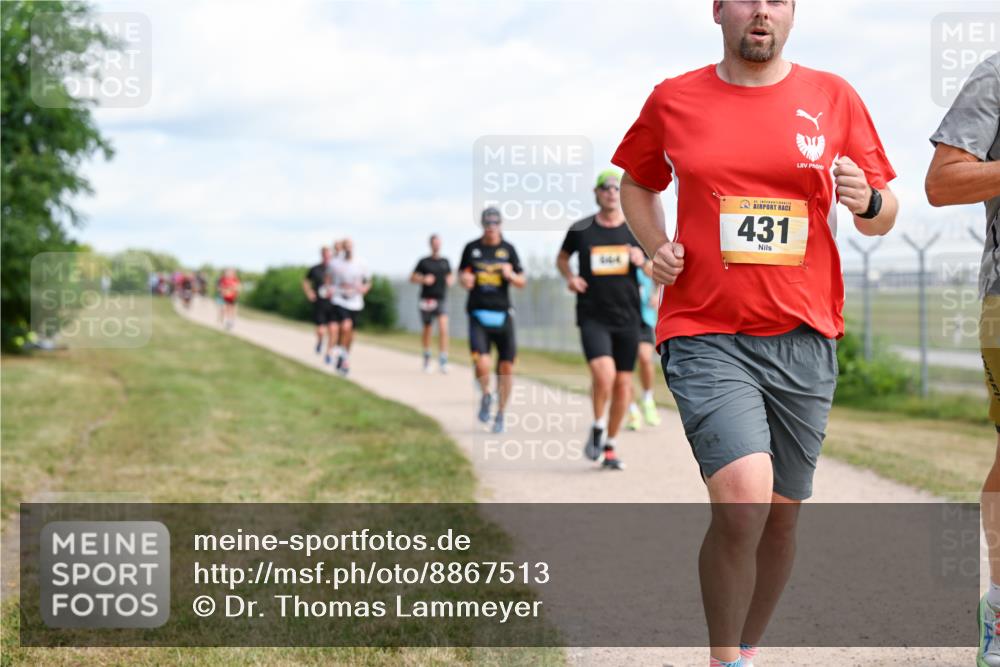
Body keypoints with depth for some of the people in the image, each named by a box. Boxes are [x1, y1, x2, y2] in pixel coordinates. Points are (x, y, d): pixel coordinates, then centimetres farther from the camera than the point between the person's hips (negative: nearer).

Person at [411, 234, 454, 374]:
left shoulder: (445, 261, 9)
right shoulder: (424, 262, 1)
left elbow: (451, 276, 22)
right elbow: (412, 278, 4)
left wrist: (451, 280, -1)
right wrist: (423, 279, -14)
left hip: (441, 299, 1)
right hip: (427, 300, -1)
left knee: (443, 328, -16)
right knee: (427, 330, 11)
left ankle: (442, 361, -17)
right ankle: (426, 356, 33)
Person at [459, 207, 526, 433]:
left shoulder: (508, 249, 6)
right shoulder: (471, 248, 7)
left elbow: (522, 282, 8)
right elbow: (462, 272, 19)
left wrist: (511, 275, -14)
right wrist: (464, 279, -4)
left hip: (502, 315, 1)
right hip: (478, 314, -1)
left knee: (506, 368, 0)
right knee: (481, 364, -19)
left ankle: (500, 415, 17)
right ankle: (485, 396, 12)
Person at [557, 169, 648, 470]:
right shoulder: (581, 229, 1)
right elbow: (562, 258, 19)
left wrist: (643, 262, -14)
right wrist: (569, 276, -1)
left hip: (627, 317, 2)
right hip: (592, 317, -2)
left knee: (623, 383, 4)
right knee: (603, 373, -22)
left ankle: (609, 446, 21)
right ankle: (598, 428, 4)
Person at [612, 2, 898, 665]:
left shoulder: (833, 98, 5)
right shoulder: (673, 101, 4)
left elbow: (884, 216, 10)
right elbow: (637, 184, 21)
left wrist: (868, 202, -13)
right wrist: (656, 246, 3)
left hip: (803, 341, 3)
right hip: (704, 336, -2)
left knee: (781, 514, 10)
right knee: (742, 498, -21)